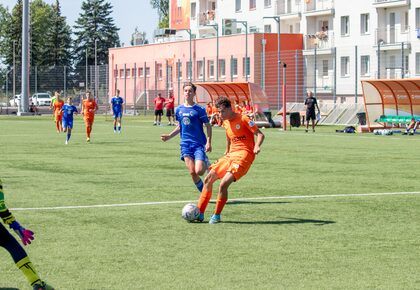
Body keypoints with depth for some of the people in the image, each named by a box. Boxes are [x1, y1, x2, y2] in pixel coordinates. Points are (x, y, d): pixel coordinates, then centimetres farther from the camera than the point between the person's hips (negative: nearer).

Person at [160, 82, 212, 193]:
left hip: (199, 144, -4)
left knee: (199, 171, -18)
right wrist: (169, 136, 10)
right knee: (192, 173, -5)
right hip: (185, 144, 4)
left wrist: (208, 142, -13)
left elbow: (208, 126, -3)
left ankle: (206, 163, 18)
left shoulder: (199, 109, -6)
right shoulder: (179, 109, 8)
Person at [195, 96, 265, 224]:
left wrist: (257, 146, -28)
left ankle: (217, 216, -7)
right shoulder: (225, 122, 13)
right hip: (231, 155, 8)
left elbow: (260, 134, -11)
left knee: (223, 184, -21)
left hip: (244, 155, -8)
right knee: (208, 179, 4)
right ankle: (199, 213, 11)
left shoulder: (243, 119, -10)